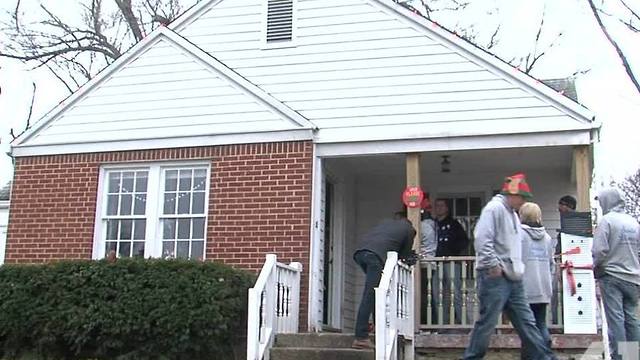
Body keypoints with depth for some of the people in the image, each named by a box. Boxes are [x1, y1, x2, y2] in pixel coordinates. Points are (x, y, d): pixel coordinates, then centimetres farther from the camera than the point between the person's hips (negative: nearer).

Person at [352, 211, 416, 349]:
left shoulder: (386, 222, 36)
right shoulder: (409, 229, 22)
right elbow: (404, 256, 20)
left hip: (360, 251, 6)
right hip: (377, 255, -6)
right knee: (369, 295, -9)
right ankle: (361, 337, -14)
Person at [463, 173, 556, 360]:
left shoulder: (512, 214, 21)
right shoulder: (494, 208, -10)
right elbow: (482, 239, -21)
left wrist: (518, 267, 18)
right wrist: (493, 265, -21)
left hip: (512, 279, 9)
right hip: (495, 277, -9)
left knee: (526, 322, 10)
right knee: (487, 322, -4)